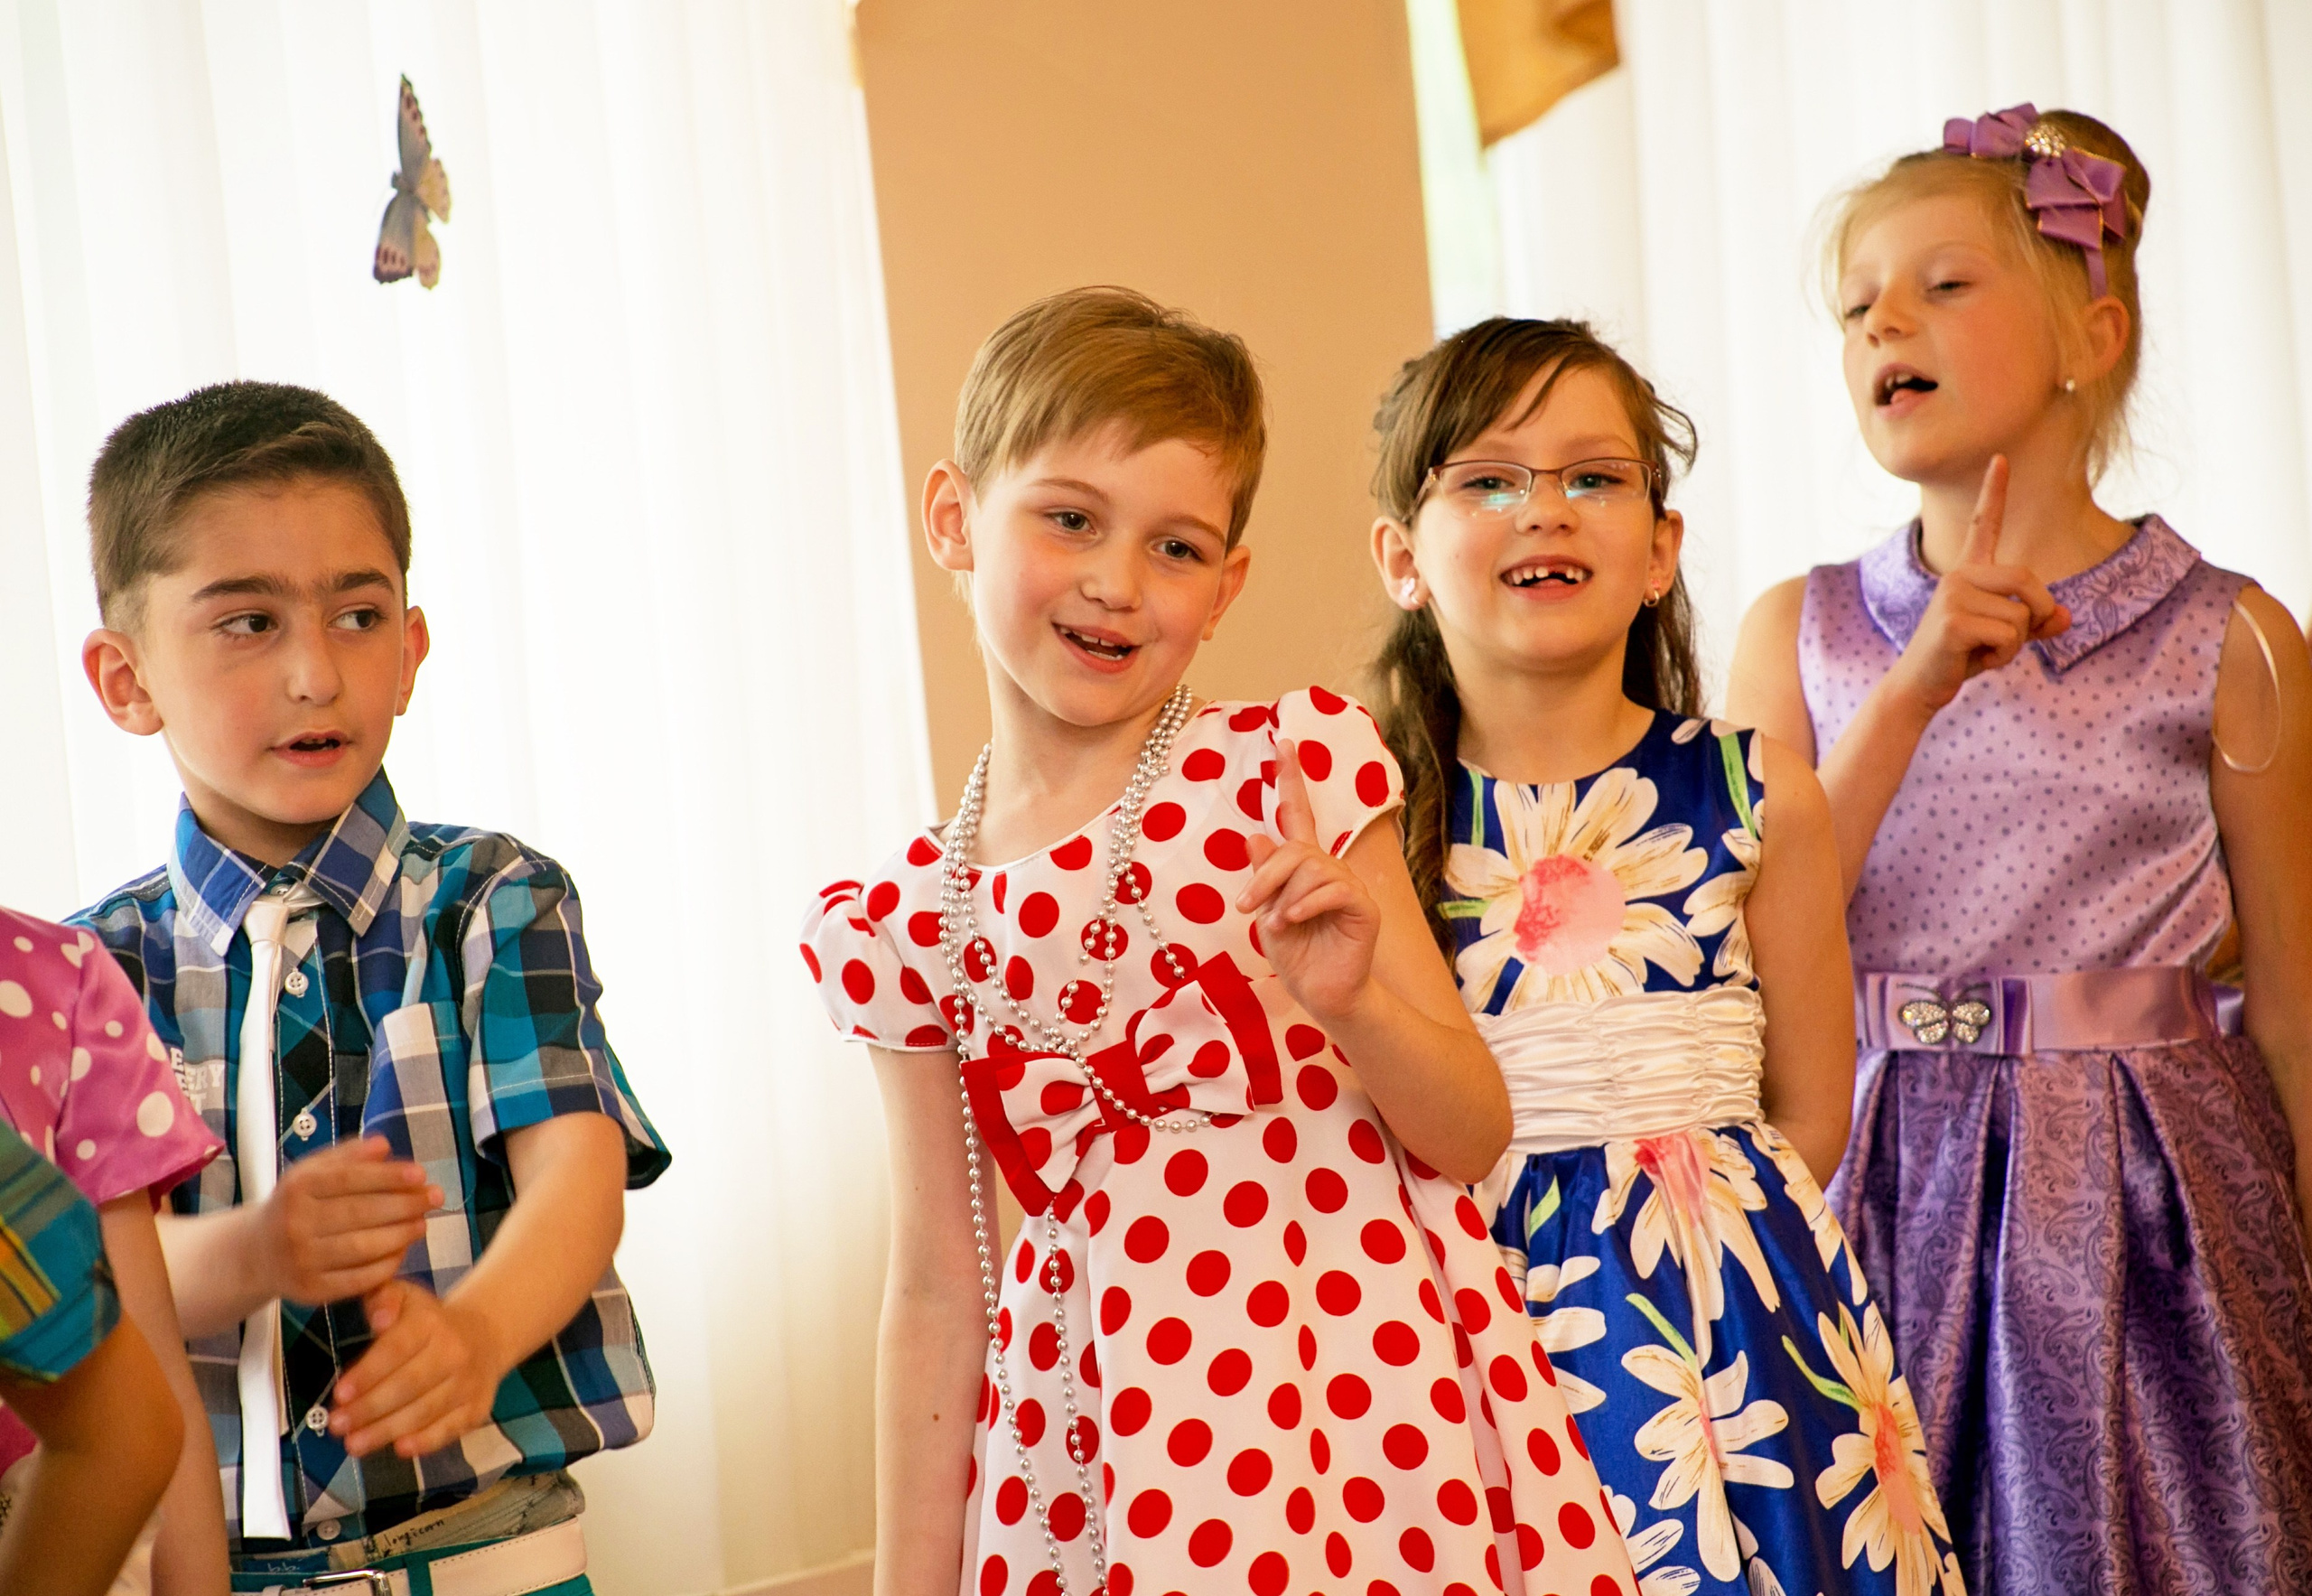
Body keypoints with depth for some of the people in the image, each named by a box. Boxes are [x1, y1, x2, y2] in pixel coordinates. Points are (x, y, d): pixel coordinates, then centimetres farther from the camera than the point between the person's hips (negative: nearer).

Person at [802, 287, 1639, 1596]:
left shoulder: (1300, 765, -3)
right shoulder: (899, 926, 2)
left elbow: (1475, 1135, -1)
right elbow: (938, 1297, 6)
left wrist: (1350, 1001, -20)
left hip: (1361, 1365, -1)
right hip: (1102, 1422, 2)